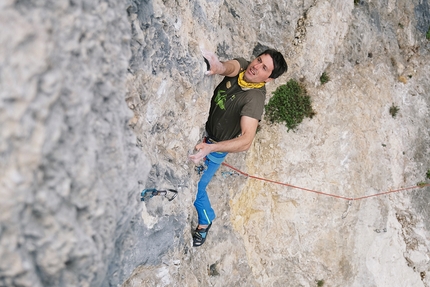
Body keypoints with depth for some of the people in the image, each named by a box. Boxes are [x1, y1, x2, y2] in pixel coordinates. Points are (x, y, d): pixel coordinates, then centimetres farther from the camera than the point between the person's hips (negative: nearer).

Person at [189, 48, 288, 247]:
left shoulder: (255, 98, -34)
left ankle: (205, 223, 35)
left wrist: (209, 148, -59)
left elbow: (246, 141, -46)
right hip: (200, 130, 5)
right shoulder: (241, 66, -17)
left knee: (194, 188, 7)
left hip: (215, 146, -5)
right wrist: (217, 66, -66)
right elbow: (230, 67, -41)